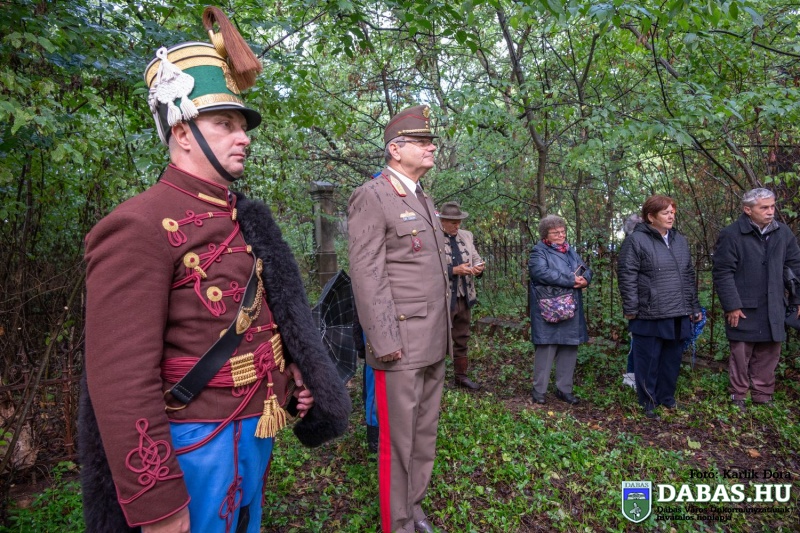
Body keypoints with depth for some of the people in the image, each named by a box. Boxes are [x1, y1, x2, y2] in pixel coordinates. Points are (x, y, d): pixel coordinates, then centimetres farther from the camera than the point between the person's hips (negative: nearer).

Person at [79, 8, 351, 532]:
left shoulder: (243, 218, 8)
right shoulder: (141, 227, -18)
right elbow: (121, 380, -21)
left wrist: (293, 372, 6)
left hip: (256, 429, 8)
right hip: (196, 443, -8)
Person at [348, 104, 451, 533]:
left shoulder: (423, 200, 16)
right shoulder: (371, 197, -10)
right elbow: (367, 276, -16)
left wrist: (443, 332, 16)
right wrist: (385, 344, -18)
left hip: (433, 343, 8)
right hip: (401, 344, -8)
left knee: (425, 433, 18)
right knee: (398, 440, 5)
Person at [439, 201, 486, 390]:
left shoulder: (467, 236, 9)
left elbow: (476, 259, 15)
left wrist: (479, 268, -7)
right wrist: (454, 271, -22)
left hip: (465, 297, 7)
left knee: (462, 338, 17)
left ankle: (461, 375, 30)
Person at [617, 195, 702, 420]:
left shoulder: (680, 241, 14)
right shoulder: (636, 240, -9)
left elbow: (688, 276, 19)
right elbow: (626, 276, -11)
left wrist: (694, 307, 17)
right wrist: (630, 308, -13)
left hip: (678, 315, 7)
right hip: (649, 315, -6)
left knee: (672, 359, 15)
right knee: (648, 361, 3)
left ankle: (667, 396, 32)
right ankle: (648, 403, 17)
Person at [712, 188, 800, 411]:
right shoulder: (731, 235, -11)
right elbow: (722, 272, -11)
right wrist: (732, 305, -13)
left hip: (773, 309, 5)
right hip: (744, 308, -4)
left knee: (769, 354, 12)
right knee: (741, 355, 7)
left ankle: (763, 395, 26)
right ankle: (738, 396, 20)